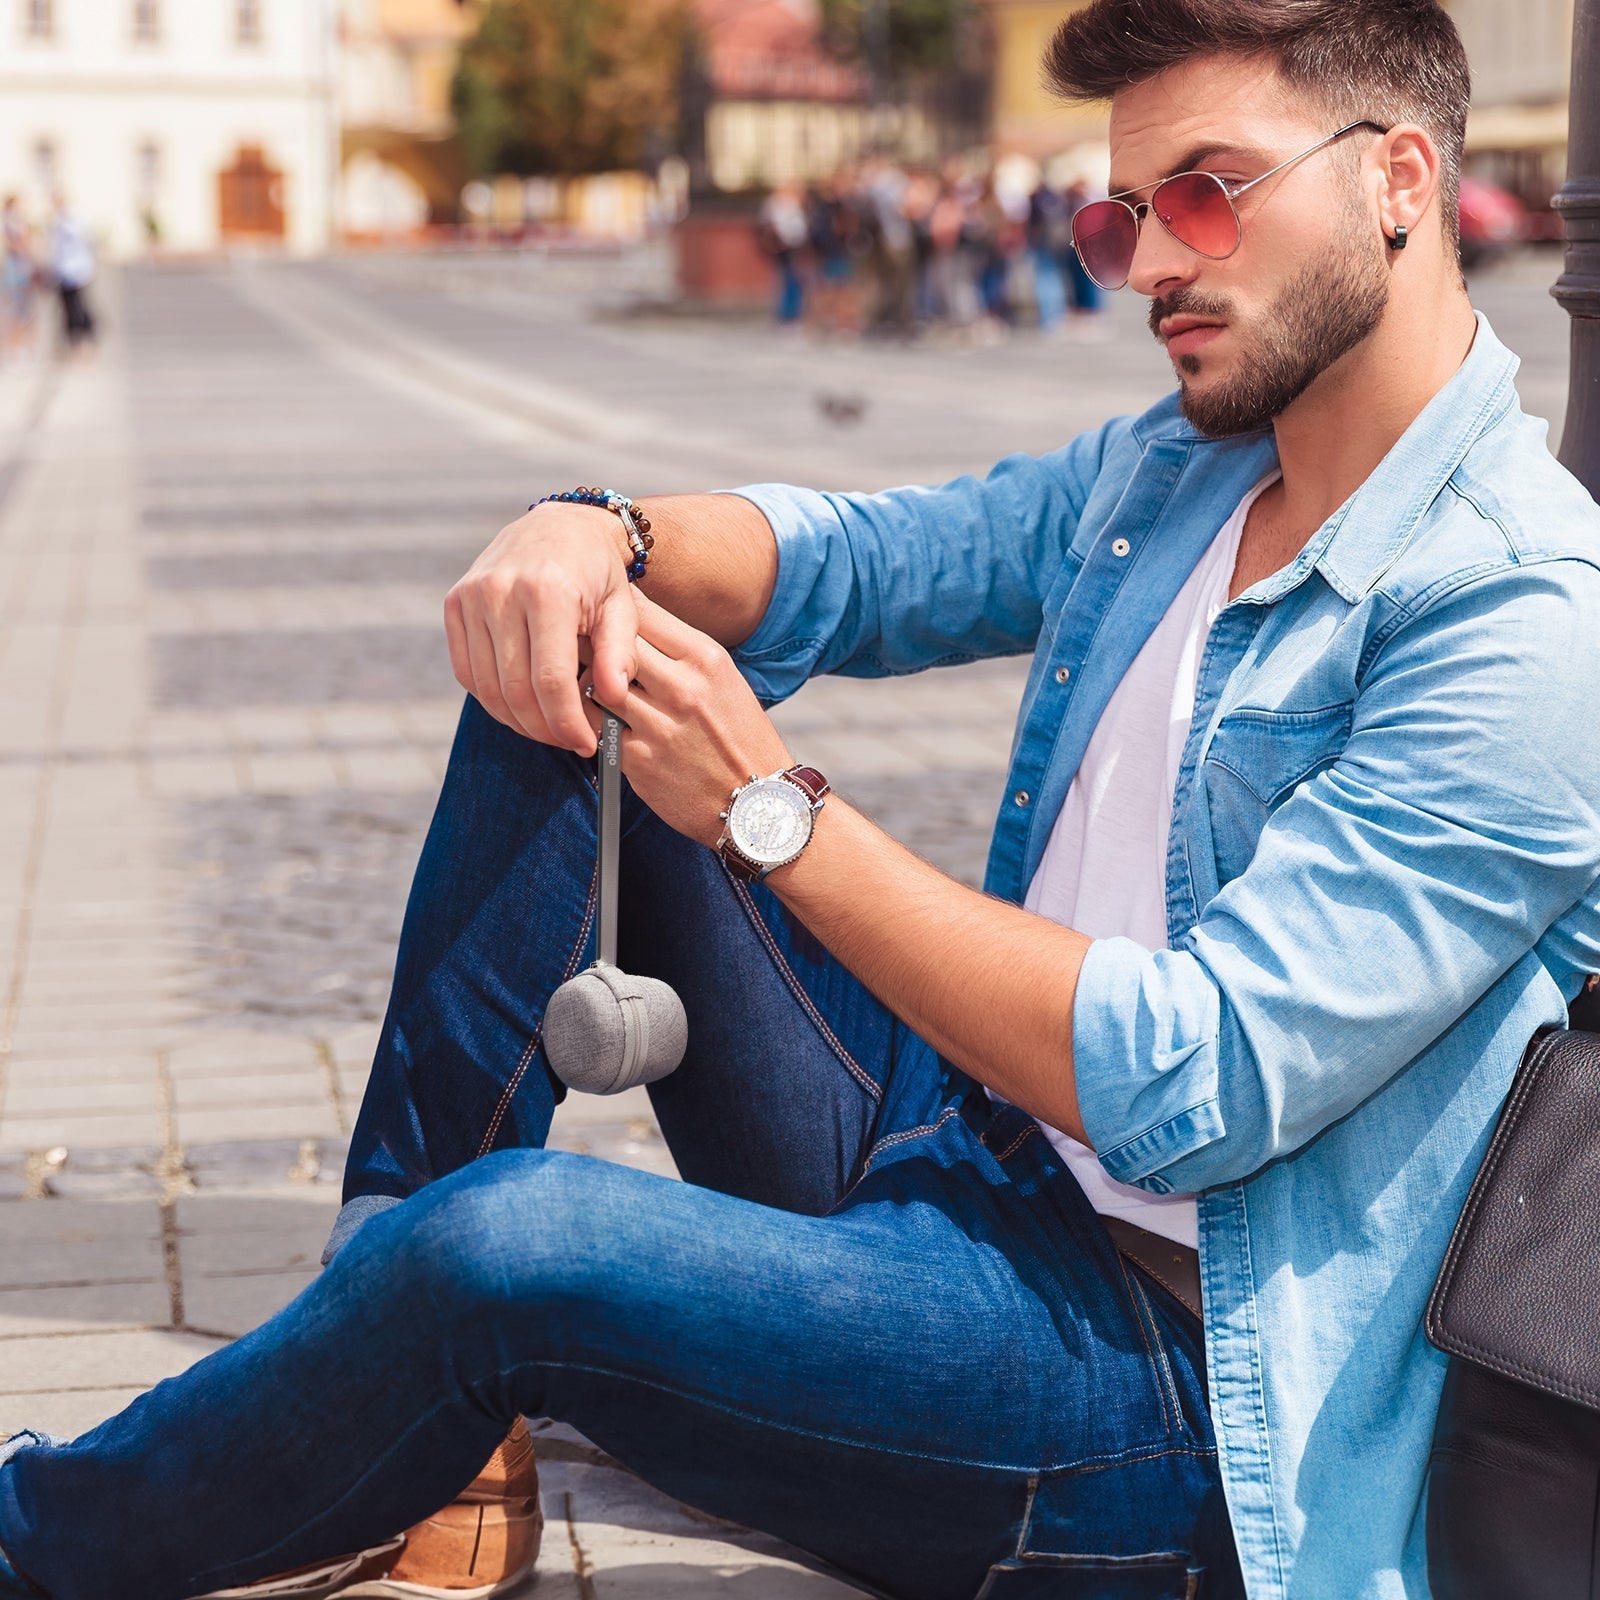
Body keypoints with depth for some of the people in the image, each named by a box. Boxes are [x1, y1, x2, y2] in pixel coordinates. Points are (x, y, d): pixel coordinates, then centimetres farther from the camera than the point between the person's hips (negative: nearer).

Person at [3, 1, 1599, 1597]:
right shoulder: (1171, 470, 9)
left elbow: (1194, 1090, -24)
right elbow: (842, 558, 16)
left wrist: (771, 807, -20)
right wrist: (593, 538, -9)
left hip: (1162, 1364, -9)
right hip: (939, 1156, 9)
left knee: (504, 1244, -32)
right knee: (563, 668, 4)